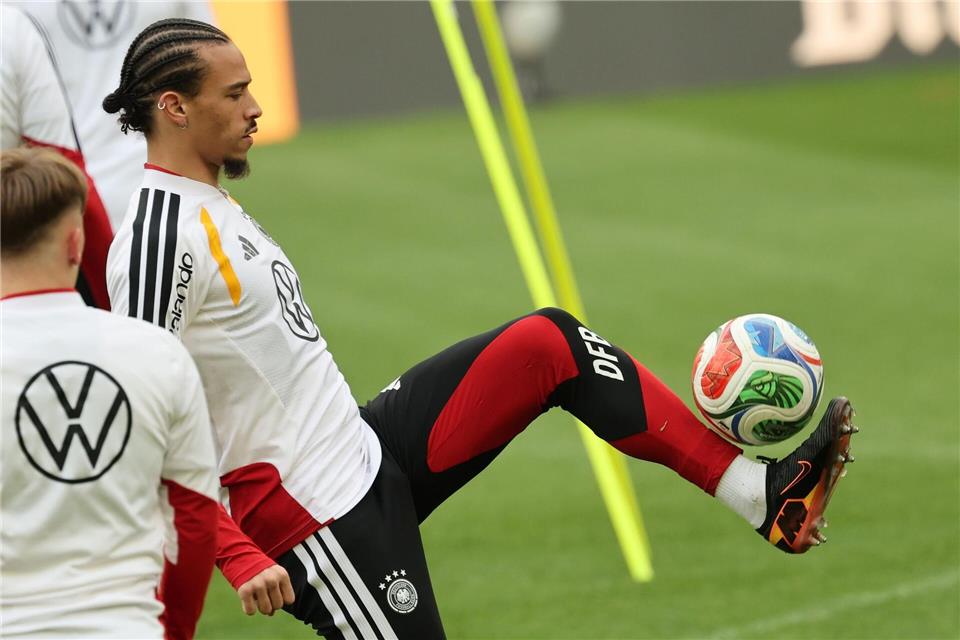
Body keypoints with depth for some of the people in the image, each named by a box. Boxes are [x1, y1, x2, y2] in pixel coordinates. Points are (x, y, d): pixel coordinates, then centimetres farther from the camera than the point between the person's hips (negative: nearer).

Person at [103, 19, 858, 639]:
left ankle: (764, 494, 1)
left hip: (370, 446, 10)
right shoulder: (159, 240, -20)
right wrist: (240, 560, -28)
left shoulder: (213, 207, 13)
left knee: (550, 342, 4)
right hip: (315, 516, -10)